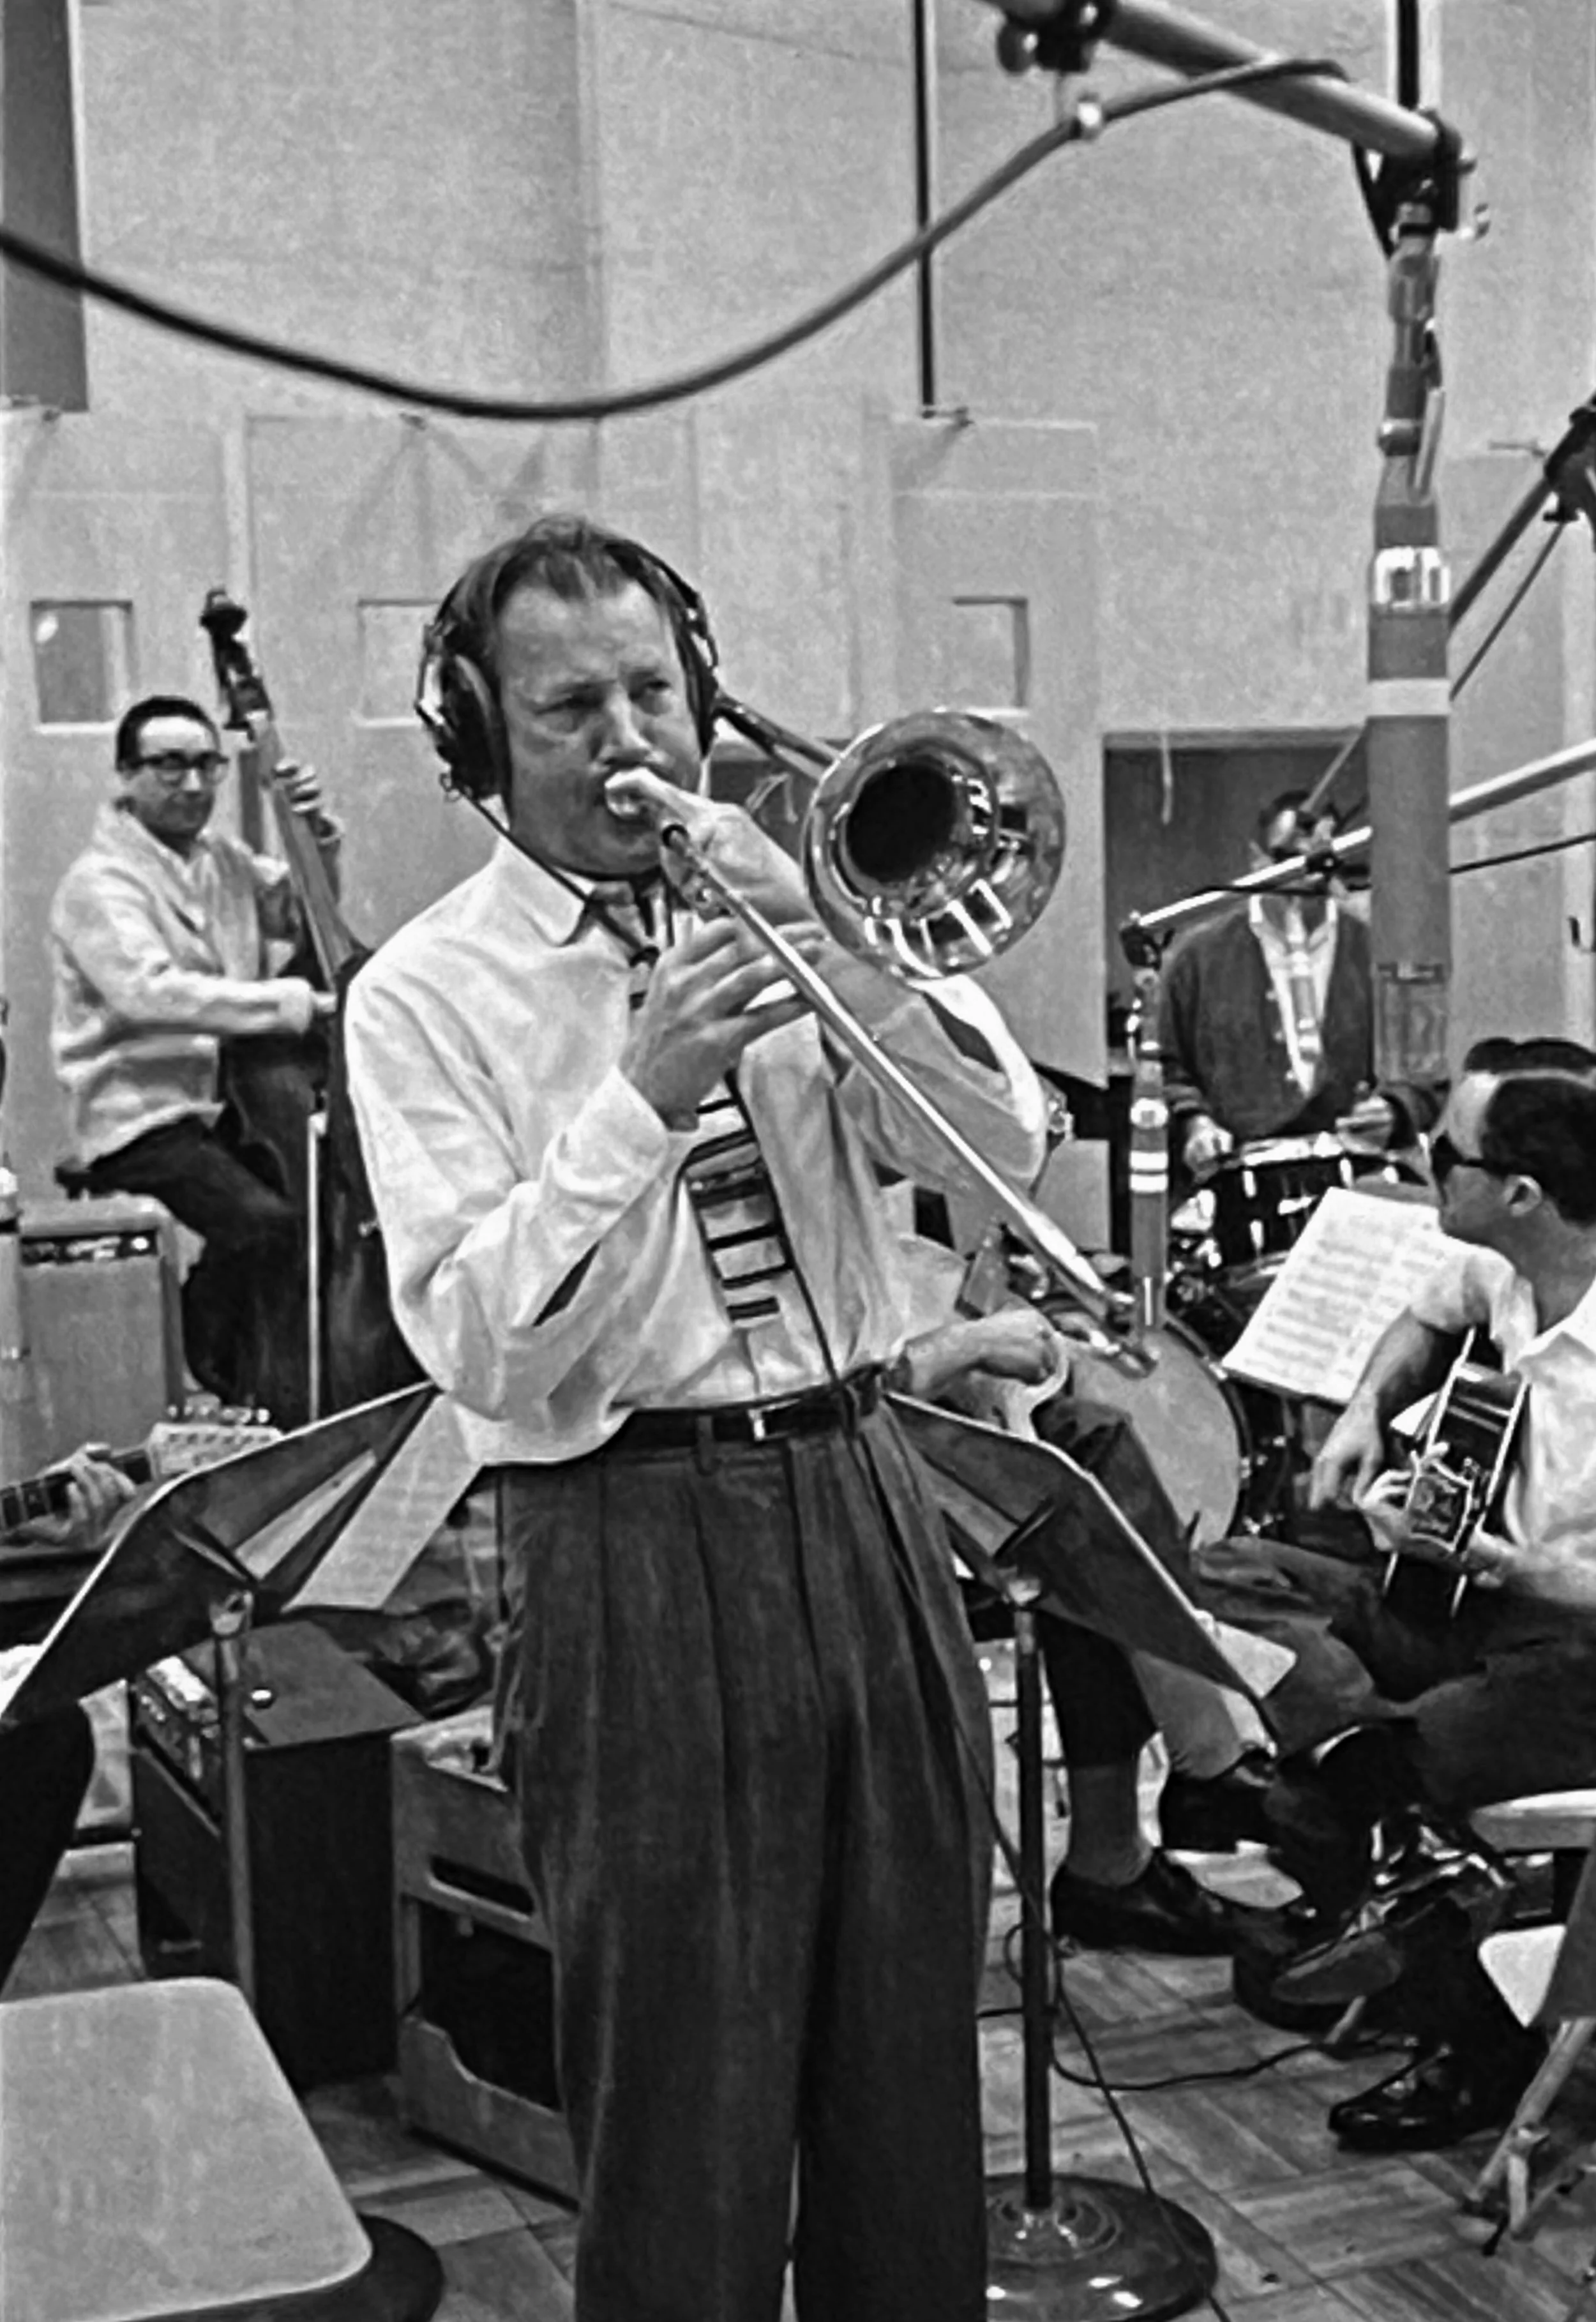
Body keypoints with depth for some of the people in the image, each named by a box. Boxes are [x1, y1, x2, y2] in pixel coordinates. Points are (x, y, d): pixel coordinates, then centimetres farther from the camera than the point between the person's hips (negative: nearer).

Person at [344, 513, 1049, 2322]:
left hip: (864, 1508, 4)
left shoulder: (786, 911, 8)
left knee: (909, 2056, 16)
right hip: (638, 1546, -4)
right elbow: (480, 1346, -13)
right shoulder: (425, 995, -3)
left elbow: (1006, 1144, -5)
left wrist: (811, 939, -15)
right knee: (686, 2104, 5)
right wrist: (638, 1101, -22)